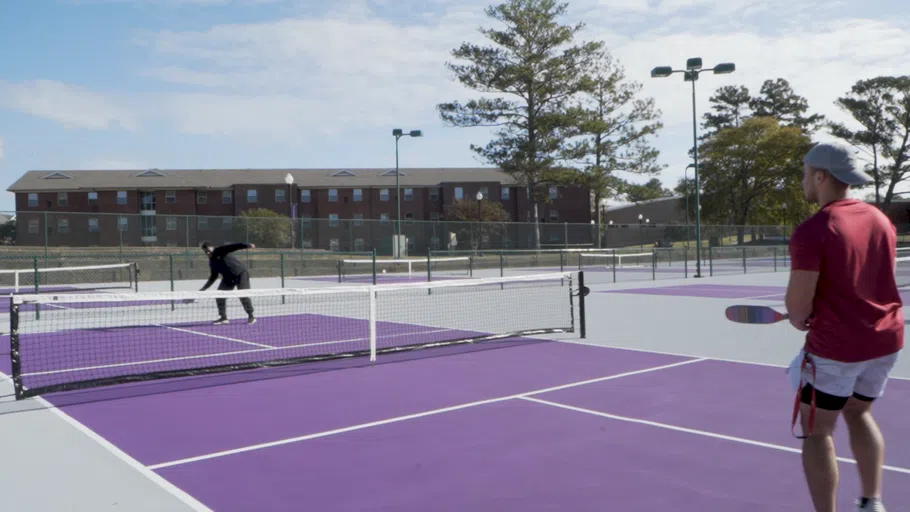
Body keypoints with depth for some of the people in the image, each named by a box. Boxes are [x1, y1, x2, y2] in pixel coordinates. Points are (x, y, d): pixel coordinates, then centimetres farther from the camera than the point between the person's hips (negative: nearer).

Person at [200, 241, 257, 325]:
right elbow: (213, 277, 16)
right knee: (219, 296, -1)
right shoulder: (212, 262, 7)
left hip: (240, 274, -7)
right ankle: (223, 317, 11)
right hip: (228, 278, 7)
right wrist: (203, 289, 13)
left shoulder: (221, 251, -14)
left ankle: (251, 316, -3)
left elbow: (233, 246, -26)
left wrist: (247, 245, -42)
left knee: (243, 295, -16)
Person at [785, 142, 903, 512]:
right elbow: (876, 280, 14)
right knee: (859, 414, 27)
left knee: (816, 432, 7)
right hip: (886, 339, 7)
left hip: (835, 345, -7)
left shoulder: (811, 231, -19)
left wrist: (800, 322, 2)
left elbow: (799, 303, -21)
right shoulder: (881, 220, 3)